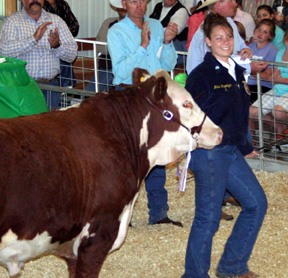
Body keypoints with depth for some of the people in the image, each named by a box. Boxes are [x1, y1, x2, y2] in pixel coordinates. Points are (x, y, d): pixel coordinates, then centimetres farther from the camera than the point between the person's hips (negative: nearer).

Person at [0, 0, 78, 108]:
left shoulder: (56, 20, 13)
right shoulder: (12, 21, 4)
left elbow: (72, 55, 8)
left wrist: (57, 46, -13)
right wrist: (34, 39, -20)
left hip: (50, 84, 3)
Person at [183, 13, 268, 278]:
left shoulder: (237, 72, 12)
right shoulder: (201, 75, -11)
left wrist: (244, 146, 29)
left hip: (232, 151, 9)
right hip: (209, 153, -9)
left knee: (256, 203, 13)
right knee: (208, 217, -5)